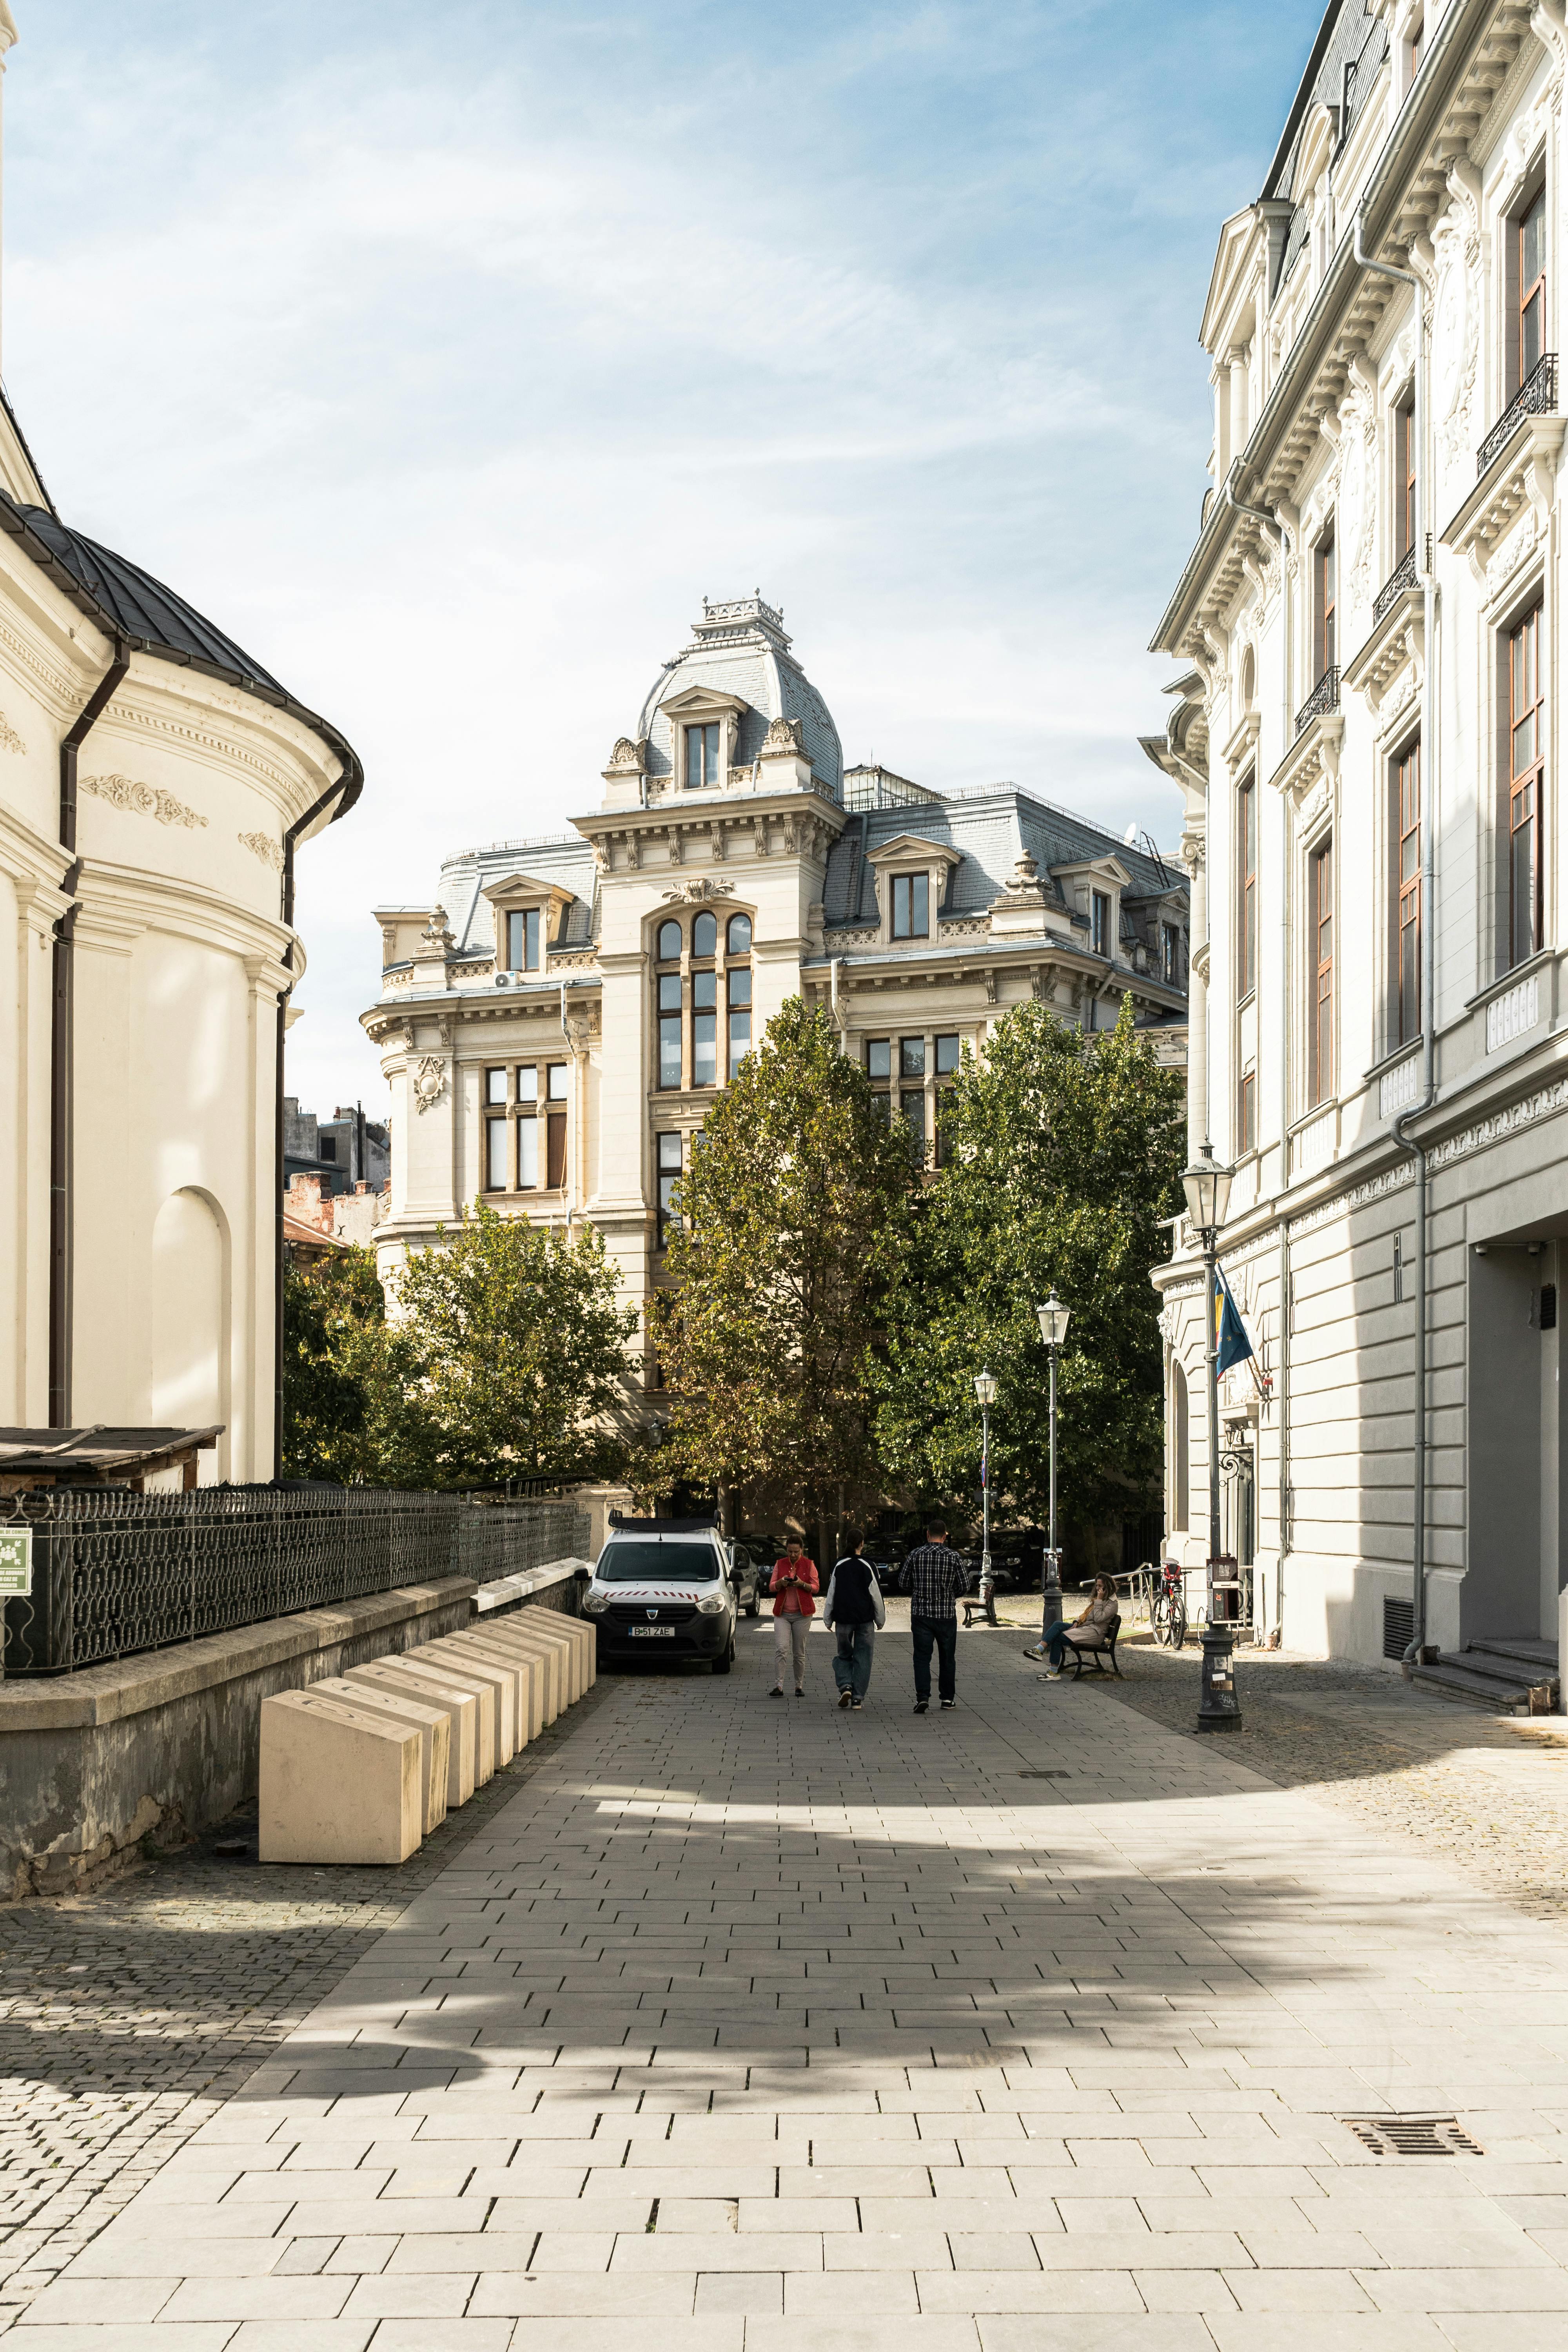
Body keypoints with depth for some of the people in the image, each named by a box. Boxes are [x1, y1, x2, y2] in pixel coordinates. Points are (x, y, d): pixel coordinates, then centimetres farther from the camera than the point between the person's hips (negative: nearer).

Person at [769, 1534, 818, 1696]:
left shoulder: (809, 1565, 3)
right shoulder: (780, 1564, 7)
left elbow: (816, 1587, 0)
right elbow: (772, 1587, 6)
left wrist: (802, 1584, -19)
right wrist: (781, 1583, -16)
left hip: (802, 1614, -1)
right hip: (782, 1613, 1)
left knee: (800, 1652, 4)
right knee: (781, 1649, -12)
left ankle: (800, 1686, 14)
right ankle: (779, 1687, -15)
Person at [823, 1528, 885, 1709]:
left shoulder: (838, 1566, -2)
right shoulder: (867, 1566, -5)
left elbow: (831, 1594, 2)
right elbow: (876, 1595, -1)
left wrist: (828, 1619, 11)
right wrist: (881, 1619, 10)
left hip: (843, 1619, 1)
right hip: (865, 1619, -1)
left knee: (843, 1655, 14)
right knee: (862, 1658, 5)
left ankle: (845, 1686, -8)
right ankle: (858, 1697, 2)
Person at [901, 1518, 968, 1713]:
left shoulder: (916, 1555, -2)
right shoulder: (953, 1557, -5)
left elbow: (905, 1584, 3)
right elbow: (964, 1584, -2)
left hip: (920, 1612, 0)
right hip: (946, 1613, 0)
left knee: (922, 1657, 0)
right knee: (947, 1657, 13)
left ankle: (922, 1697, -13)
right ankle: (948, 1698, 20)